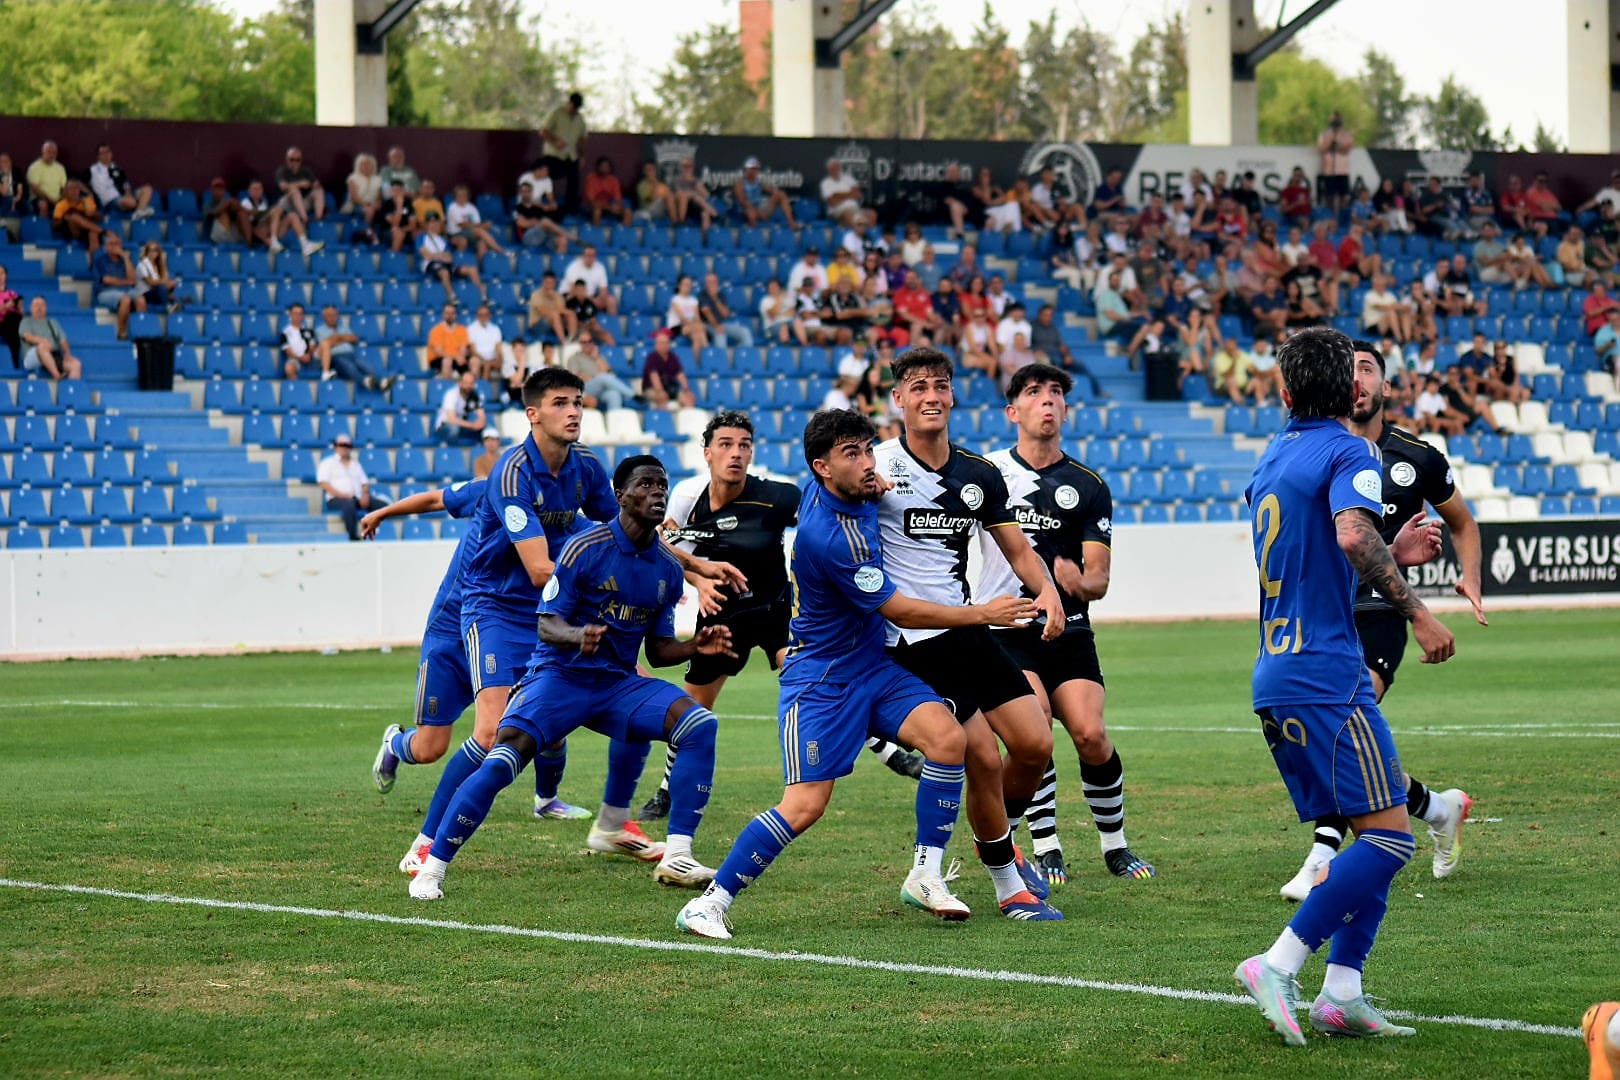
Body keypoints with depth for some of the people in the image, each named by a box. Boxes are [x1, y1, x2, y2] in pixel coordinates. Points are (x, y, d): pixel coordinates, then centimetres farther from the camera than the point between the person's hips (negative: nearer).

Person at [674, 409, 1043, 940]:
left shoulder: (857, 493, -2)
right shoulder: (824, 535, -27)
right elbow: (898, 611, -19)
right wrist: (982, 614, -15)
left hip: (872, 667, 8)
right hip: (820, 678, -8)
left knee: (948, 738, -14)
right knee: (805, 804, -15)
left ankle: (925, 875, -6)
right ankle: (710, 903, -2)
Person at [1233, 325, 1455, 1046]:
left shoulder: (1273, 458, 19)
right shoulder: (1347, 452, -7)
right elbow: (1354, 535, -26)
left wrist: (1393, 555, 32)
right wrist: (1417, 612, -21)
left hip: (1275, 676, 9)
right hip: (1325, 675, -9)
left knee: (1373, 835, 11)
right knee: (1388, 833, -10)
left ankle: (1341, 996, 2)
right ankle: (1277, 966, -17)